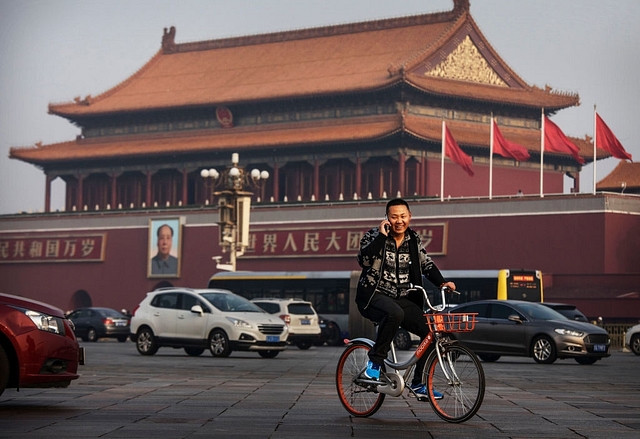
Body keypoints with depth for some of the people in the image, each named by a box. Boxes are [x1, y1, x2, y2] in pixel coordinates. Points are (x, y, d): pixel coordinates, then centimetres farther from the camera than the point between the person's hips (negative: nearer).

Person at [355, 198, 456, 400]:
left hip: (403, 299, 6)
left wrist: (441, 282, -11)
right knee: (395, 313, -40)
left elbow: (427, 264, 6)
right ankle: (375, 362, -24)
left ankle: (418, 383, 3)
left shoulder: (414, 240, 10)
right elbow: (364, 260, -20)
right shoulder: (374, 236, -4)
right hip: (374, 296, -6)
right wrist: (382, 236, -22)